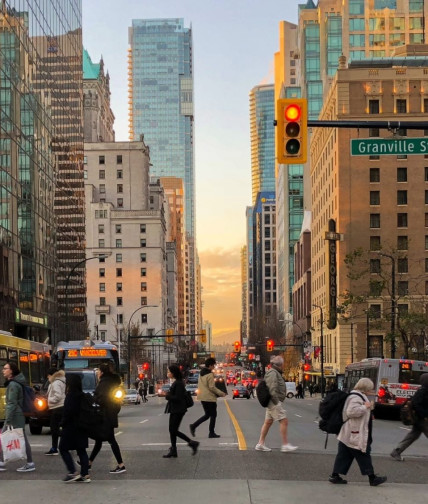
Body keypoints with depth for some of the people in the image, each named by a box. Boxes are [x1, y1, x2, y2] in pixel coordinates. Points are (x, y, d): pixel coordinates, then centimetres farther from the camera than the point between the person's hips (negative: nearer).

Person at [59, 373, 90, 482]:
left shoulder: (71, 396, -16)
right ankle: (85, 474, 7)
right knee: (81, 450, 9)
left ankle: (73, 472, -4)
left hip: (71, 427, -8)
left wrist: (63, 423, -8)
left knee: (63, 449, 3)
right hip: (81, 427, 8)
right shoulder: (81, 395, 8)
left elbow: (68, 411, -22)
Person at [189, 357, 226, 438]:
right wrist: (221, 393, -9)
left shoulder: (201, 373, 10)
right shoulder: (210, 374, -17)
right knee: (213, 415, 4)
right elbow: (212, 387, -19)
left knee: (207, 415, 17)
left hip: (202, 397, 8)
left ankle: (193, 426, 4)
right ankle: (211, 433, 7)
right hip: (210, 398, -8)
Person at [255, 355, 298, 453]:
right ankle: (285, 445, -10)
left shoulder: (275, 373, 20)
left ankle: (260, 444, 13)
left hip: (271, 403, 11)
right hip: (274, 402, -11)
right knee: (284, 421, -10)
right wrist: (276, 401, -22)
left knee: (268, 422, 11)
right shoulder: (273, 373, -14)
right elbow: (272, 389, -23)